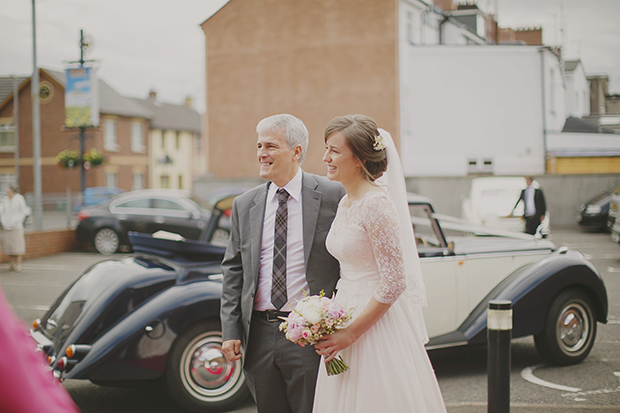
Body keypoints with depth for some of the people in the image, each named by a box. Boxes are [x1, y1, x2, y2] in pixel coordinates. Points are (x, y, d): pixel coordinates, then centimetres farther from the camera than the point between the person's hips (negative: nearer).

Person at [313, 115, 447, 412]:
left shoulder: (376, 203, -18)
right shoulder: (345, 203, 8)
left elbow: (394, 282, -21)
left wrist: (351, 332, -18)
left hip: (377, 323, -8)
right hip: (349, 315, 8)